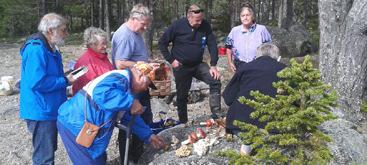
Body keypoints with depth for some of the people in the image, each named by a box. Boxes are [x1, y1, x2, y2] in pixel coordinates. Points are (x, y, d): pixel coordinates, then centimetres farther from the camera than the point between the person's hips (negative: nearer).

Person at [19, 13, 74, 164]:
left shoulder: (50, 48, 11)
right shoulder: (36, 49, -22)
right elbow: (37, 82, -29)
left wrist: (65, 77, 5)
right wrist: (65, 81, -18)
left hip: (50, 109, 10)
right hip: (41, 111, -10)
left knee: (49, 150, 23)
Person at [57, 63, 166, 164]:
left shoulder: (126, 85, 14)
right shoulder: (121, 78, -19)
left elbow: (129, 117, 23)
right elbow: (101, 93, -41)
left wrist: (148, 136, 21)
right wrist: (131, 103, -32)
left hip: (80, 125, 10)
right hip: (75, 125, -10)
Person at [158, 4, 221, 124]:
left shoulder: (205, 26, -8)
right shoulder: (177, 25, -15)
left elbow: (212, 45, -4)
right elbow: (162, 43, -8)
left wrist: (213, 65, -12)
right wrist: (171, 60, -13)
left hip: (198, 65, 3)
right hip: (181, 67, -2)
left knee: (215, 81, -15)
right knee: (182, 95, 6)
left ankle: (216, 114, -9)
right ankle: (183, 122, 23)